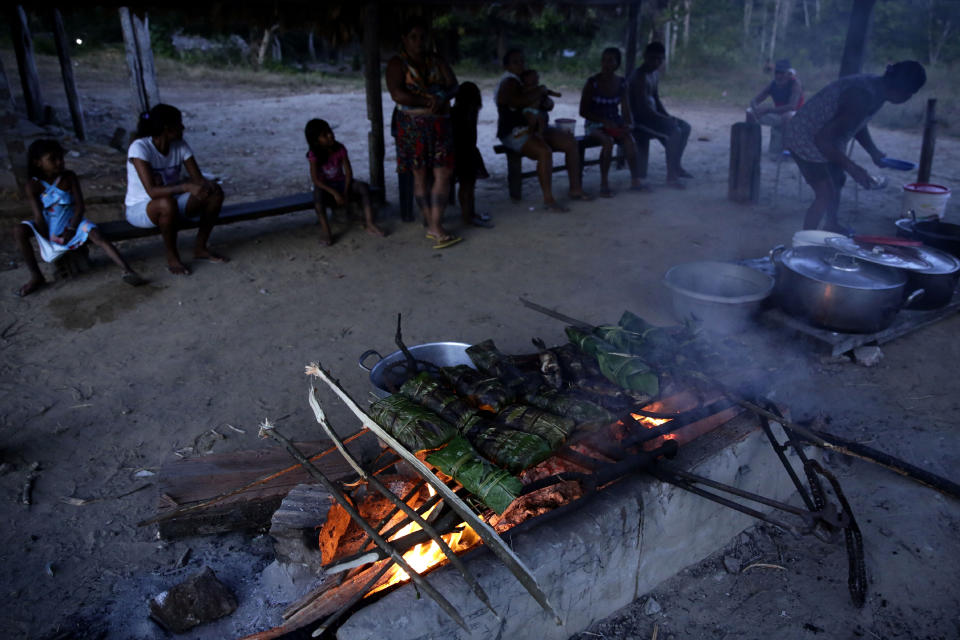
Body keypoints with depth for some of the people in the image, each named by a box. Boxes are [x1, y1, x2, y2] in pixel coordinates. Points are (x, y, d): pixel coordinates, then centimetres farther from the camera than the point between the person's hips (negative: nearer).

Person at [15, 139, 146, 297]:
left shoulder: (69, 177, -6)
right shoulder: (33, 186, -7)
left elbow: (79, 205, -9)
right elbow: (38, 216, -11)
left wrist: (71, 229, -17)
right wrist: (47, 239, -16)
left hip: (71, 224, -1)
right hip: (47, 229, 1)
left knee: (97, 236, -29)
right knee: (19, 231, -26)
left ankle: (127, 271, -43)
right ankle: (36, 277, -16)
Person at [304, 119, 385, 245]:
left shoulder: (340, 149, -6)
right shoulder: (314, 155, -15)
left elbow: (348, 172, -5)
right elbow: (315, 180, -19)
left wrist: (345, 192, -19)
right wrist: (334, 193, -28)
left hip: (341, 182, 3)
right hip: (324, 186, -3)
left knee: (364, 187, -23)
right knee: (318, 194, -39)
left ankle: (370, 225, -27)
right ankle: (326, 233, -38)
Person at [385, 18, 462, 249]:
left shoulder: (436, 60, 13)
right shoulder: (397, 63, -1)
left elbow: (453, 85, 5)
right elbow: (397, 94, -15)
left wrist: (442, 98, -17)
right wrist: (428, 101, -16)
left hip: (440, 124, 4)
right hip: (413, 126, -4)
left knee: (444, 174, -5)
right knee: (420, 177, 1)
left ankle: (435, 228, -2)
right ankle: (432, 226, 9)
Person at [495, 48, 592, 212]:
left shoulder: (524, 80, 19)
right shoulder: (508, 83, -8)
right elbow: (520, 101, -28)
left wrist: (540, 94, -3)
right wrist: (540, 90, -10)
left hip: (534, 128, 10)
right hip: (514, 132, -10)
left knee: (571, 142, -1)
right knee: (545, 151, -35)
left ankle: (575, 189, 2)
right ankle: (548, 199, -30)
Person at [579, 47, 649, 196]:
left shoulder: (621, 83, 4)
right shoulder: (592, 83, -8)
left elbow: (624, 109, 8)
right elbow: (583, 111, -9)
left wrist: (626, 124, -14)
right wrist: (604, 121, -20)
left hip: (615, 122, 4)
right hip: (594, 124, -3)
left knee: (629, 139, -28)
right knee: (608, 141, -35)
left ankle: (635, 179, -21)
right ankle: (604, 183, -28)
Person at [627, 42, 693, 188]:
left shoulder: (655, 74, 11)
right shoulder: (640, 76, -20)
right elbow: (643, 107, -26)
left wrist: (668, 116, 4)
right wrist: (666, 119, -20)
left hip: (651, 115, 10)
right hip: (639, 120, -10)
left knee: (685, 127, 11)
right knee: (675, 131, -25)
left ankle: (676, 166, 23)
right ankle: (671, 175, -17)